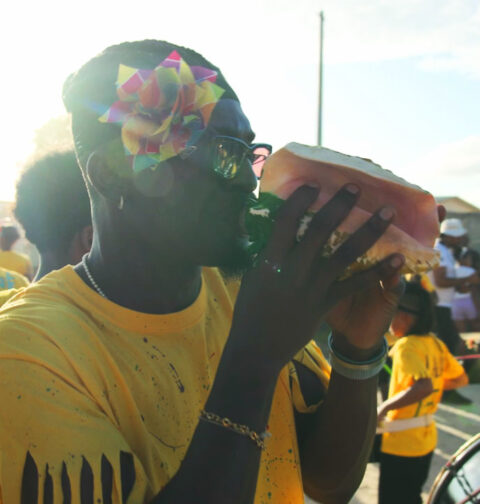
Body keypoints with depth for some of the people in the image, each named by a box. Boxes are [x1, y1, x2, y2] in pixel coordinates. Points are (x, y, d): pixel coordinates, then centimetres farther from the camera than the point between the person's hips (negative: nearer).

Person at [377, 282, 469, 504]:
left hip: (400, 446, -8)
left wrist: (384, 407, -27)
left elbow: (423, 387, -36)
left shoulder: (406, 346, -22)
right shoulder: (436, 344, 2)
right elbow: (461, 379, 14)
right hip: (426, 441, 8)